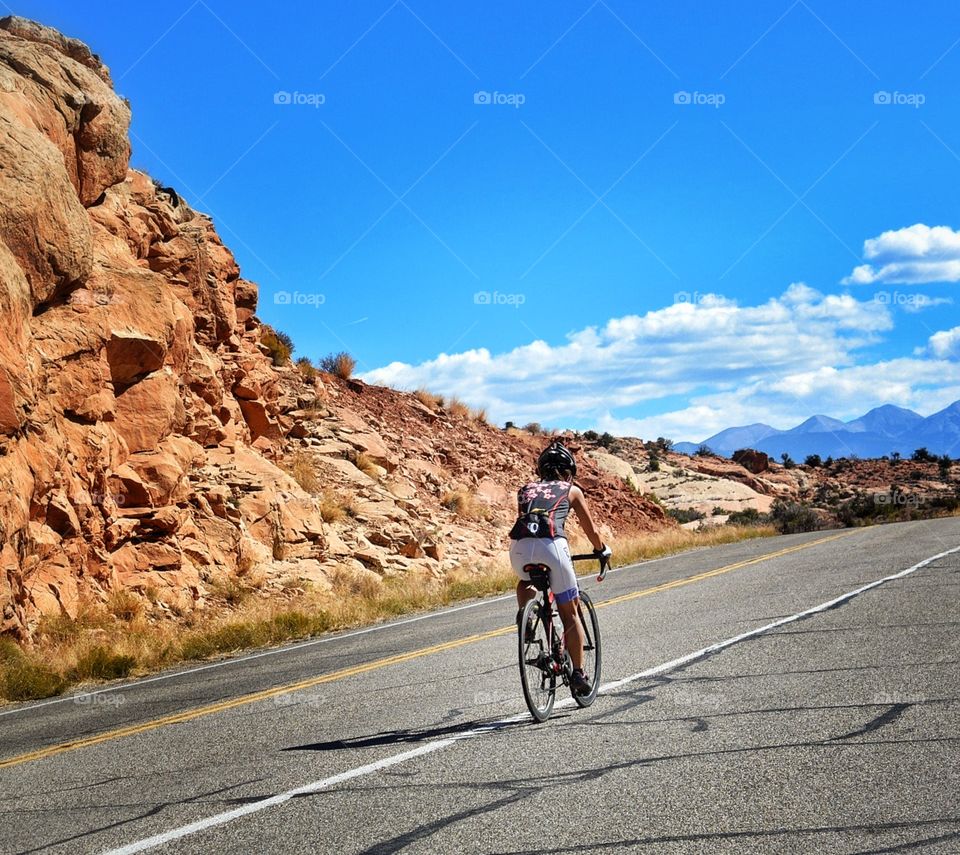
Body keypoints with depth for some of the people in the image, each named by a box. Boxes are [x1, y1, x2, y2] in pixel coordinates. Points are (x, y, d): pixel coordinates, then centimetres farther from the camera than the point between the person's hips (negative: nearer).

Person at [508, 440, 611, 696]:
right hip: (551, 545, -2)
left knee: (526, 581, 37)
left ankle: (523, 610, 7)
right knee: (570, 613, 12)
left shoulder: (526, 489, 29)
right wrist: (601, 550, 50)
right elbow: (590, 529, 31)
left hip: (519, 547, 2)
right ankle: (578, 674, 9)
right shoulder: (571, 490, 23)